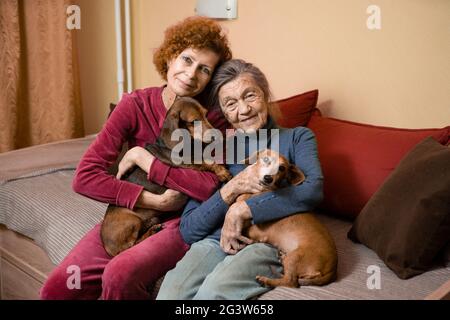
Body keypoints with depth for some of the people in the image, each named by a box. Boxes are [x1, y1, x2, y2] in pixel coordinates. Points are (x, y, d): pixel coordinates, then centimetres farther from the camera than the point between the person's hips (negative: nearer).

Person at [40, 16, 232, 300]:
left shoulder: (212, 118, -10)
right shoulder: (135, 105, -7)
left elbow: (211, 187, -23)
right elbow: (85, 178, -12)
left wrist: (144, 158, -20)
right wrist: (154, 201, -19)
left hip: (183, 222, -2)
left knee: (120, 275, -30)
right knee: (56, 288, -16)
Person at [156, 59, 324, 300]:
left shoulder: (297, 138, 14)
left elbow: (313, 190, -10)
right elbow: (188, 232, 12)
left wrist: (241, 210, -10)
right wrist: (230, 190, -4)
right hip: (214, 241, 3)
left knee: (212, 292, -34)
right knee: (169, 293, -29)